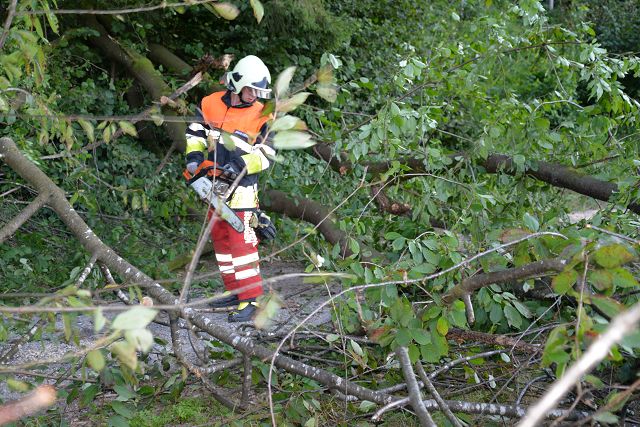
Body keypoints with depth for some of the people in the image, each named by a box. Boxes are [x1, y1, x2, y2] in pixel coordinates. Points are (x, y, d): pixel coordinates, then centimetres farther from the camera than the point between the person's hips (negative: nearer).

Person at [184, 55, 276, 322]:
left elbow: (265, 155, -9)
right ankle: (234, 291, 24)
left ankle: (250, 299, -7)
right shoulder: (211, 104, 3)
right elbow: (195, 133, 11)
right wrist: (194, 157, -5)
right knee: (220, 237, 12)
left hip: (241, 187, -6)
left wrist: (240, 165, -23)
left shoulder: (261, 117, -7)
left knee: (241, 239, -11)